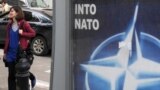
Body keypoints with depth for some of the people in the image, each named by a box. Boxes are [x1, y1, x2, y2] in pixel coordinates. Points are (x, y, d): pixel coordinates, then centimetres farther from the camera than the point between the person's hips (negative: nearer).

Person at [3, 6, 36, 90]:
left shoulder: (24, 24, -8)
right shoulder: (9, 25, 7)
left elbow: (33, 33, -4)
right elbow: (7, 39, 10)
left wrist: (23, 33, -18)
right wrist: (5, 52, 10)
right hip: (10, 53, 4)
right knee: (11, 75, 6)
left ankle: (32, 77, 39)